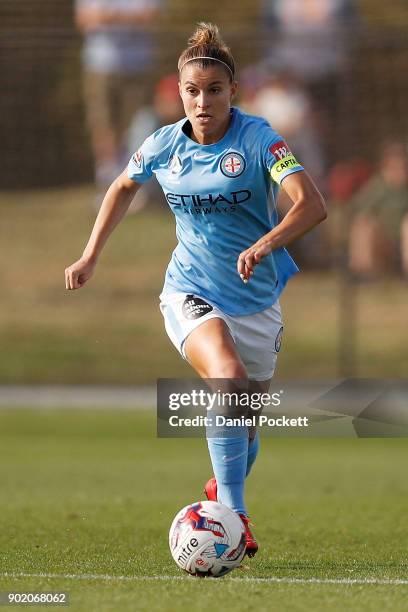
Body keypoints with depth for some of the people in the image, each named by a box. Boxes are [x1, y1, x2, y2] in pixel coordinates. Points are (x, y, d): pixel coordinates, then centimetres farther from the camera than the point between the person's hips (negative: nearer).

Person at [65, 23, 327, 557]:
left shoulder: (257, 138, -14)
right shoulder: (164, 146, -3)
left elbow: (311, 204, -27)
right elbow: (123, 187, 20)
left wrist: (267, 243, -44)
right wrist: (91, 256, 17)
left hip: (256, 301, 0)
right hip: (191, 293, 0)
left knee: (244, 424, 13)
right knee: (228, 380, -31)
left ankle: (223, 490, 46)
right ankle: (233, 516, -31)